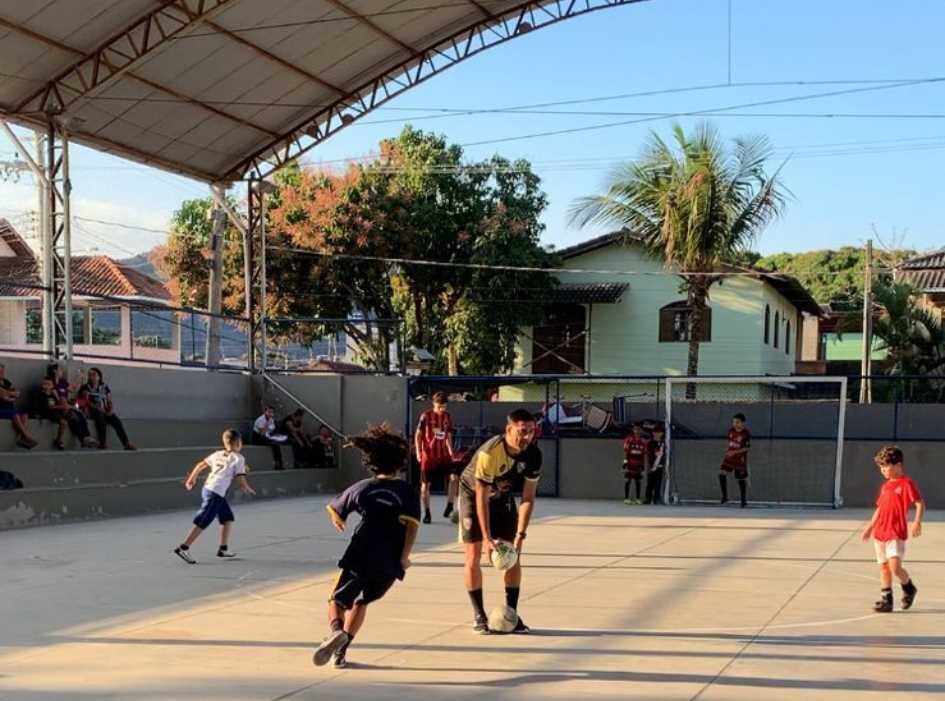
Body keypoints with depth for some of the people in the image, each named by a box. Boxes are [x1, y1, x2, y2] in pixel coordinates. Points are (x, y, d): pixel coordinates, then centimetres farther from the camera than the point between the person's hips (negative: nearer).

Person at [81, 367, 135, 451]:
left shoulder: (105, 387, 16)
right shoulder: (86, 387, 7)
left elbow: (110, 401, 12)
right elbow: (87, 401, -6)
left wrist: (111, 410, -10)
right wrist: (97, 408, -20)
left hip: (105, 411, 3)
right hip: (92, 411, -3)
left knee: (117, 421, -24)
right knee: (100, 416, -38)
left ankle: (127, 443, -32)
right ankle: (103, 442, -37)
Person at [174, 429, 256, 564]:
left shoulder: (218, 454, 16)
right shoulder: (239, 459, -3)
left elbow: (200, 465, 19)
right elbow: (241, 481, -6)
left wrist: (191, 479, 32)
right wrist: (248, 489, 14)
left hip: (207, 488, 8)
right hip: (215, 494, -8)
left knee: (228, 518, 18)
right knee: (202, 523, -6)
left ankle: (223, 549, 20)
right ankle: (183, 548, -7)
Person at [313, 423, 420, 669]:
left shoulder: (361, 488, 8)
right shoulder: (407, 491, 2)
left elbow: (334, 509, 22)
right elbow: (412, 524, -12)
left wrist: (338, 521, 44)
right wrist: (404, 556, -12)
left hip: (359, 558, -1)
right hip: (390, 563, 1)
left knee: (337, 600, 12)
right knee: (361, 602, 21)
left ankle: (335, 630, -20)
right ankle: (341, 651, 14)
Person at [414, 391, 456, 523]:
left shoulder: (447, 416, 4)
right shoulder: (426, 416, -8)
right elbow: (418, 435, -5)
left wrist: (451, 452, 10)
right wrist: (418, 452, -12)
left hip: (443, 454, 3)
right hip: (428, 455, -3)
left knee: (454, 477, -14)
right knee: (425, 484, 1)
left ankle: (449, 506, -2)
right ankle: (427, 513, 12)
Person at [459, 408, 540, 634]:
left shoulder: (533, 455, -22)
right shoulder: (490, 452, -37)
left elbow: (528, 498, -16)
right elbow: (481, 498, -32)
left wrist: (520, 535, -23)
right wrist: (487, 538, -32)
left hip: (503, 497, 4)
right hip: (473, 494, -4)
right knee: (473, 556, -8)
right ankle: (478, 615, 2)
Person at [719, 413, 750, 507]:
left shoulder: (746, 433, -15)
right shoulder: (731, 431, 1)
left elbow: (747, 447, -14)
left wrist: (735, 452, -23)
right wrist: (728, 450, 5)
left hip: (740, 459, -5)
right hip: (729, 457, 5)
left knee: (741, 480, 5)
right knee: (722, 474, -11)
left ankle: (744, 501, 21)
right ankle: (725, 497, 2)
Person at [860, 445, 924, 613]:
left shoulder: (907, 483, -7)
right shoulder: (885, 486, 15)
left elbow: (920, 504, -12)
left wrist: (917, 522, -26)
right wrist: (870, 527, 24)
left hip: (897, 533, -7)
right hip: (880, 533, 7)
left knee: (894, 566, -15)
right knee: (884, 567, 8)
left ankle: (909, 588, 13)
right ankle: (886, 600, 13)